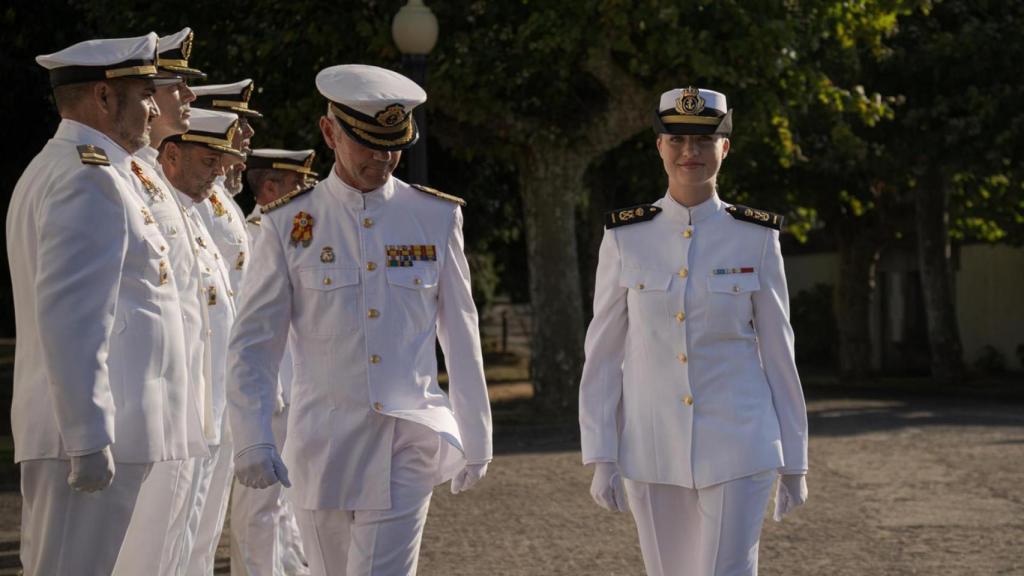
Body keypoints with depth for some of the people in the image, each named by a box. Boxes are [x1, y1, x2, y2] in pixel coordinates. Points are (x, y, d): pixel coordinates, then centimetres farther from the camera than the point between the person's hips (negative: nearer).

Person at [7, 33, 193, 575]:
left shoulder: (52, 169, 21)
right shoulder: (91, 177, -13)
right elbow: (70, 319, -21)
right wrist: (90, 437, -24)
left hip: (60, 429, 11)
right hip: (93, 431, -11)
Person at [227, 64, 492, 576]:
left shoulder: (437, 217, 3)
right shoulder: (289, 225, 0)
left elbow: (461, 336, 8)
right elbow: (253, 344, -1)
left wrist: (475, 437, 11)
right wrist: (252, 439, -11)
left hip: (410, 439, 0)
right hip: (323, 444, 0)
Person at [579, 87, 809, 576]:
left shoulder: (756, 238, -1)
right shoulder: (625, 238, 0)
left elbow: (778, 352, 3)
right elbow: (603, 354, 2)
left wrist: (793, 461, 3)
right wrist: (600, 458, -4)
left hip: (737, 444, -1)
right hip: (652, 448, 2)